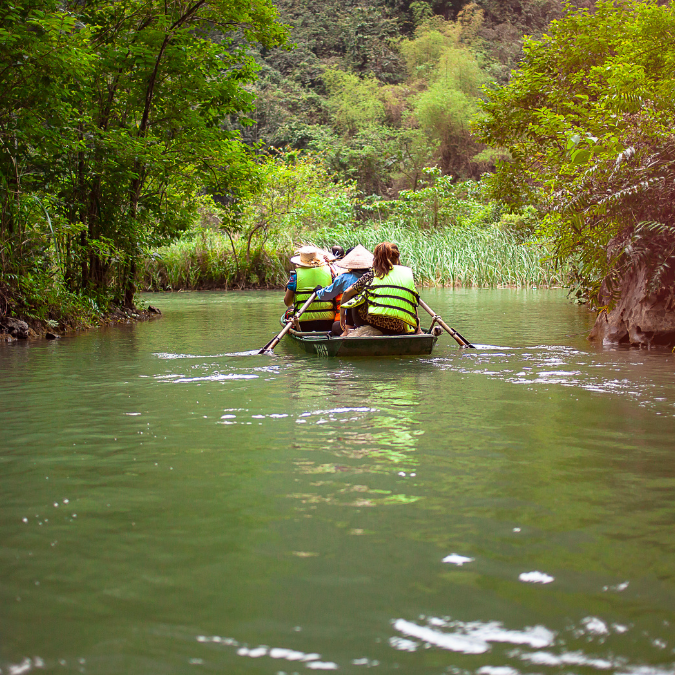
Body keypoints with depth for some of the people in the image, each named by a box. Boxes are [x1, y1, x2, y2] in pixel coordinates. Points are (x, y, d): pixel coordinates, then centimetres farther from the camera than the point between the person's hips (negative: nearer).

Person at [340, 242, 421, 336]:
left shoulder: (371, 275, 11)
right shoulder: (408, 273, 13)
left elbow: (347, 293, 14)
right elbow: (414, 305, 13)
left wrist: (342, 314, 30)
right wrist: (417, 329, 23)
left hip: (374, 321, -2)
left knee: (354, 297, 25)